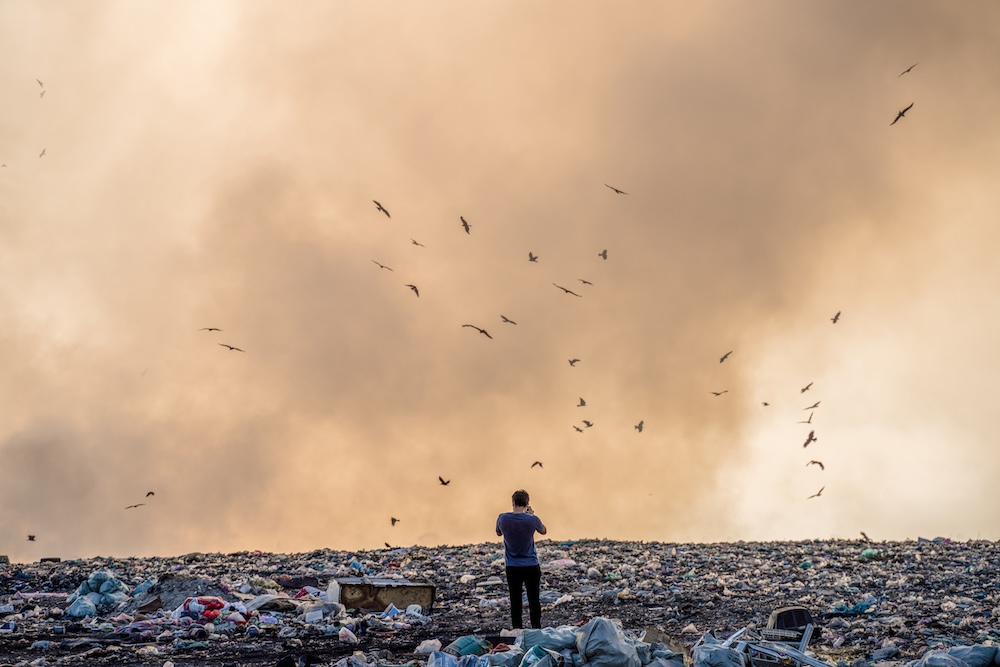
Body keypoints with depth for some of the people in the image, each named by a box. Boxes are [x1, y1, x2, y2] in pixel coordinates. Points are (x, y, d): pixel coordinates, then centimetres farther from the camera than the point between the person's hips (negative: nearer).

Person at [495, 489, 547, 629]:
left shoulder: (503, 518, -9)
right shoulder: (532, 519, -13)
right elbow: (543, 531, 7)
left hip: (512, 567, 1)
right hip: (531, 566, -1)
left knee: (515, 601, 8)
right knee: (534, 600, 9)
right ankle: (536, 629, 12)